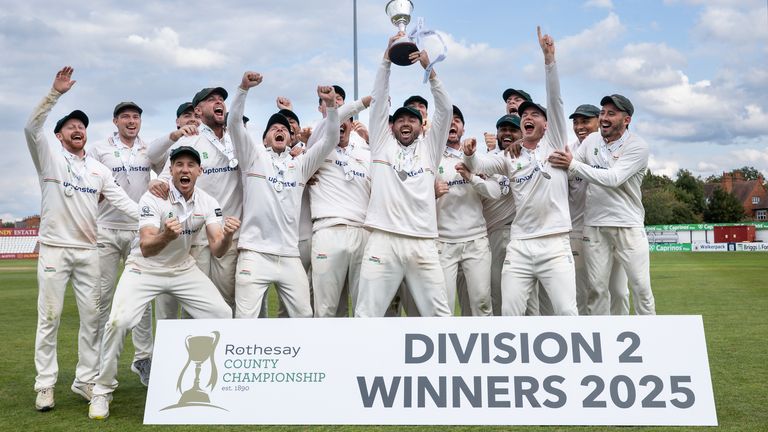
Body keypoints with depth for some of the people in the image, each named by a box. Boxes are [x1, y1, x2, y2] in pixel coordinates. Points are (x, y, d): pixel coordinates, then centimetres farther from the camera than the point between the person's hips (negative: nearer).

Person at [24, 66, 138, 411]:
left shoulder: (100, 169, 12)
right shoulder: (50, 157, 1)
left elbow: (122, 201, 3)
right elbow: (31, 128, -17)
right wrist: (56, 93, -25)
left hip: (88, 250, 4)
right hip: (54, 248, -4)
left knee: (92, 316, 5)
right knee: (49, 317, 0)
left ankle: (85, 380, 15)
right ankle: (45, 385, 7)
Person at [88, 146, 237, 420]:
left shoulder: (208, 203, -10)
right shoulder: (154, 198, -22)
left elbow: (217, 250, -16)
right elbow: (146, 248, -32)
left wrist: (227, 236, -39)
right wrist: (166, 236, -54)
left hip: (183, 269, 4)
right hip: (144, 269, -4)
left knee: (222, 314, -8)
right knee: (119, 321, -23)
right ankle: (103, 391, -1)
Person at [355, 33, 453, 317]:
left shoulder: (429, 147, 17)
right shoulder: (382, 143, 15)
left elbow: (445, 110, 7)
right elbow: (379, 100, 9)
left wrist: (429, 69, -3)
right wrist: (387, 59, 1)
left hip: (423, 243, 1)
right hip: (383, 240, -1)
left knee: (440, 315, 4)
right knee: (367, 315, -1)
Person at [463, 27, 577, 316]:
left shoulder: (554, 144, 9)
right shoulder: (510, 159, 14)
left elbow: (555, 100, -1)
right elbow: (476, 165, 3)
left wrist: (549, 57, -9)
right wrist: (469, 153, -21)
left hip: (554, 244, -2)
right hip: (519, 246, 2)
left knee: (567, 312, -5)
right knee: (509, 313, -1)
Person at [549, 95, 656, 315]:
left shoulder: (637, 146, -7)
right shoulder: (592, 140, 10)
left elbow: (613, 178, -20)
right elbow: (568, 169, 9)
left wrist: (573, 164, -23)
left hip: (628, 225, -3)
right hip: (594, 224, 4)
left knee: (641, 287, -1)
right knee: (597, 287, 4)